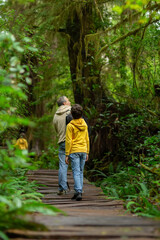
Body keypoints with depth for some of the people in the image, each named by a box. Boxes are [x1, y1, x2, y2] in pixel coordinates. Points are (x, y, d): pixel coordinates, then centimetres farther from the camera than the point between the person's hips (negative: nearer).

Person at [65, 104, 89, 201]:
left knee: (76, 172, -4)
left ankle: (78, 192, -13)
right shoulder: (84, 124, 7)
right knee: (80, 172, 11)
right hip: (83, 150, 5)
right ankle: (79, 192, 13)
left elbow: (69, 141, -10)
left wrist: (67, 154, -5)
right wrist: (87, 153, 17)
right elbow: (87, 139, 11)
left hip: (74, 151, -5)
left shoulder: (70, 125, -8)